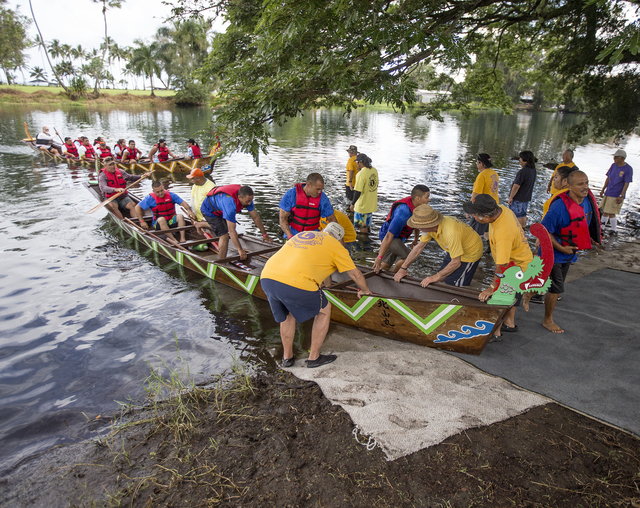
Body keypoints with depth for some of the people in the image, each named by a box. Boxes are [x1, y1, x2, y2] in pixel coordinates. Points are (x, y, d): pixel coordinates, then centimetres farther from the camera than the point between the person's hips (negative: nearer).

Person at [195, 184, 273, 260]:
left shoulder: (246, 198, -22)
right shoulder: (230, 203, -44)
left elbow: (255, 217, -10)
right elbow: (231, 230, -43)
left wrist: (264, 234, -5)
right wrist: (240, 250, -41)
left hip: (219, 208, 8)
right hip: (209, 210, -8)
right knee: (224, 236, -18)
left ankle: (200, 224, 54)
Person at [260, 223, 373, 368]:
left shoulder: (301, 235, 33)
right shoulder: (335, 245, 14)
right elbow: (355, 274, 22)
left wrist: (328, 286, 63)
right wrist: (365, 290, 43)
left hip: (266, 278, 7)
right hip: (295, 284, -6)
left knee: (286, 315, 32)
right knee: (324, 310, 19)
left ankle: (287, 357, 41)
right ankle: (314, 358, 28)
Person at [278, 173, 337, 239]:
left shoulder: (322, 198, -14)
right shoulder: (290, 194, -17)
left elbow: (332, 220, -6)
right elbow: (282, 219, -15)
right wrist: (290, 237, -27)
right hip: (293, 233, 0)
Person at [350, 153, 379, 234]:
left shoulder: (361, 174, -23)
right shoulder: (374, 170, 1)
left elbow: (358, 191, -23)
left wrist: (352, 204, -13)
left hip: (362, 205, -8)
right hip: (372, 204, 8)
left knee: (362, 227, 5)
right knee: (367, 224, 23)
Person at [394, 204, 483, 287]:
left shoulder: (450, 232, -40)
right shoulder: (431, 226, -16)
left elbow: (456, 262, -32)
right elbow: (419, 247, -4)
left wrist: (435, 277, -25)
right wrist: (403, 268, -7)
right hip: (455, 249, 7)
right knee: (441, 278, 10)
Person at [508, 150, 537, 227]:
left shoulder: (522, 172, -26)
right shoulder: (533, 170, 2)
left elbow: (516, 186, -24)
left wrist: (511, 197, -17)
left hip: (518, 198, -8)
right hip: (527, 197, 8)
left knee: (516, 216, 2)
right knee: (523, 215, 19)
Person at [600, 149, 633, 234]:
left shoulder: (628, 169, -11)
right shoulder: (613, 165, 5)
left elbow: (626, 184, -12)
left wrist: (621, 196, -17)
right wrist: (603, 190, 12)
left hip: (617, 196, -6)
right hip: (608, 193, 6)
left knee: (611, 213, -6)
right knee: (605, 211, 11)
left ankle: (614, 230, 11)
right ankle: (602, 227, 23)